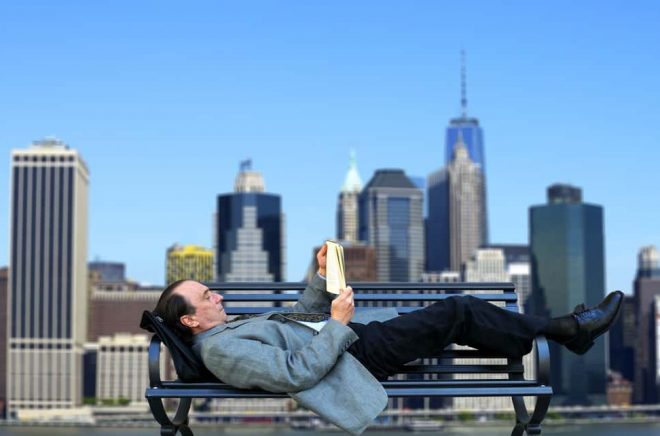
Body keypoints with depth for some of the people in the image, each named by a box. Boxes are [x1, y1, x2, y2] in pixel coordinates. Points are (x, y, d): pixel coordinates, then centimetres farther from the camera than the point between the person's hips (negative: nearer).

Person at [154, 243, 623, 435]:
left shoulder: (234, 328, 17)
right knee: (458, 312, -9)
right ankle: (568, 329, 5)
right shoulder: (220, 349, -14)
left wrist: (321, 276, 13)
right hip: (354, 351, -10)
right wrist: (338, 324, -20)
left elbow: (298, 315, 26)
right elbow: (295, 373, -23)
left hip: (348, 333, 10)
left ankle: (568, 328, 10)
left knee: (457, 308, 3)